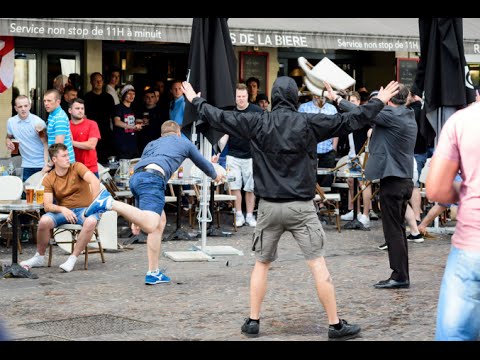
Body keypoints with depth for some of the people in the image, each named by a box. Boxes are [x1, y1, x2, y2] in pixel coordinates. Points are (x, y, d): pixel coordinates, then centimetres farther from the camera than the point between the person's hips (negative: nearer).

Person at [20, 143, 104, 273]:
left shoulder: (77, 168, -4)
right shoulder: (49, 179, 0)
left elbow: (95, 181, -20)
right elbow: (47, 206, -9)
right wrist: (62, 209, -29)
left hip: (84, 209, -1)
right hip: (63, 211, 2)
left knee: (91, 221, -37)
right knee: (44, 221, -29)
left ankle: (72, 259, -25)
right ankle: (39, 258, -5)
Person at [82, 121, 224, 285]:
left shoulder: (151, 144, 39)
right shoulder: (183, 142, 29)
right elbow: (202, 163, 43)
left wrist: (137, 218, 37)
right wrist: (215, 176, 67)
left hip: (135, 177, 7)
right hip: (153, 177, -7)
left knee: (160, 222, 21)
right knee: (150, 226, -23)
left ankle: (153, 273, 20)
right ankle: (110, 203, -37)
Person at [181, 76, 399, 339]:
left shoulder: (257, 123, -1)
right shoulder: (308, 123, -6)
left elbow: (219, 117, 9)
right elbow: (350, 121, -1)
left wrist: (195, 100, 25)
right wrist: (379, 102, 12)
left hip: (269, 206, 2)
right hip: (301, 207, -2)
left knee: (261, 264, 15)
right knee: (318, 265, 0)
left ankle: (253, 322, 17)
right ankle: (335, 325, 1)